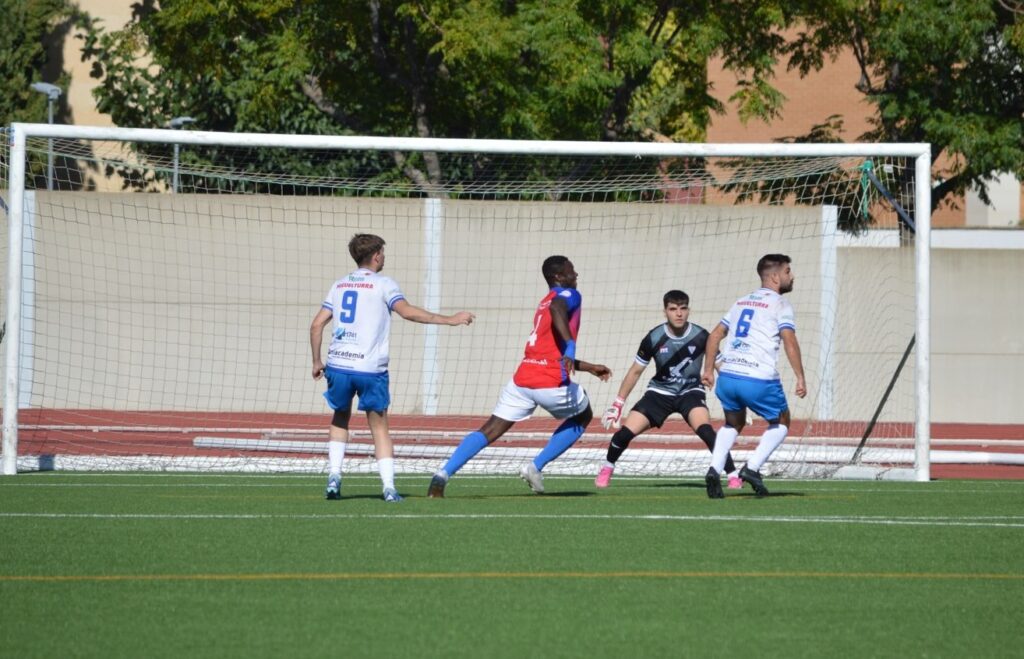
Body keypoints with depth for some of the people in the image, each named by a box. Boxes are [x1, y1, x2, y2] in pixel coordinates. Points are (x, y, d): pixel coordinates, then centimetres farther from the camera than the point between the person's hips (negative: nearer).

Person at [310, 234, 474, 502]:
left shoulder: (339, 285, 15)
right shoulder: (383, 284, 0)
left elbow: (317, 325, 12)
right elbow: (407, 311, -15)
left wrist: (317, 361, 22)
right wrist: (450, 320, -12)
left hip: (338, 364, 3)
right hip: (370, 368, -3)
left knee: (340, 418, 23)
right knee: (379, 427, 6)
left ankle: (334, 475, 7)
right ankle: (389, 487, -4)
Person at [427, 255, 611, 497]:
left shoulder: (544, 303, 28)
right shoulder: (569, 295, 3)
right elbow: (557, 309, -24)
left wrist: (589, 367, 41)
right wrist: (570, 346, -34)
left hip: (522, 378, 6)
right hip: (552, 382, -6)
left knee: (490, 430, 5)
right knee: (582, 416, 22)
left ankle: (443, 474, -15)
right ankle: (536, 467, 10)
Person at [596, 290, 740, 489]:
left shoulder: (701, 337, -16)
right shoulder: (654, 338, -14)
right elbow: (635, 371, -1)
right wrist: (618, 404, 0)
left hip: (690, 392, -2)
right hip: (660, 391, 2)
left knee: (705, 430, -31)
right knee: (625, 432, -11)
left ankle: (733, 476, -23)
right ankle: (607, 469, 19)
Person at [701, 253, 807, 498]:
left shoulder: (741, 302, 21)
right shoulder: (779, 304, 0)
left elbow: (715, 335, 21)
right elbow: (789, 341, -12)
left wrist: (708, 369, 26)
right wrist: (800, 378, -12)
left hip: (727, 377, 6)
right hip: (759, 379, -6)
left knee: (733, 424, 27)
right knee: (781, 423, 17)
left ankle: (715, 469, 4)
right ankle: (752, 467, -1)